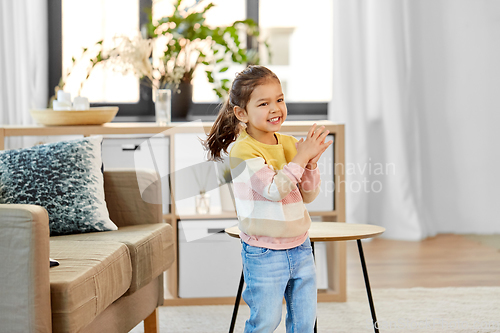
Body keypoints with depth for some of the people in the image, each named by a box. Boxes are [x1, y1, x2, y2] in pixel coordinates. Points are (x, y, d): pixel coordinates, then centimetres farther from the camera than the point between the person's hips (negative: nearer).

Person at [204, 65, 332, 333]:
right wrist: (301, 157, -20)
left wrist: (311, 162, -9)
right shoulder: (242, 150, -15)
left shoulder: (289, 143, 5)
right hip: (264, 255, -6)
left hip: (300, 248, 6)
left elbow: (308, 195, 7)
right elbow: (274, 190, -24)